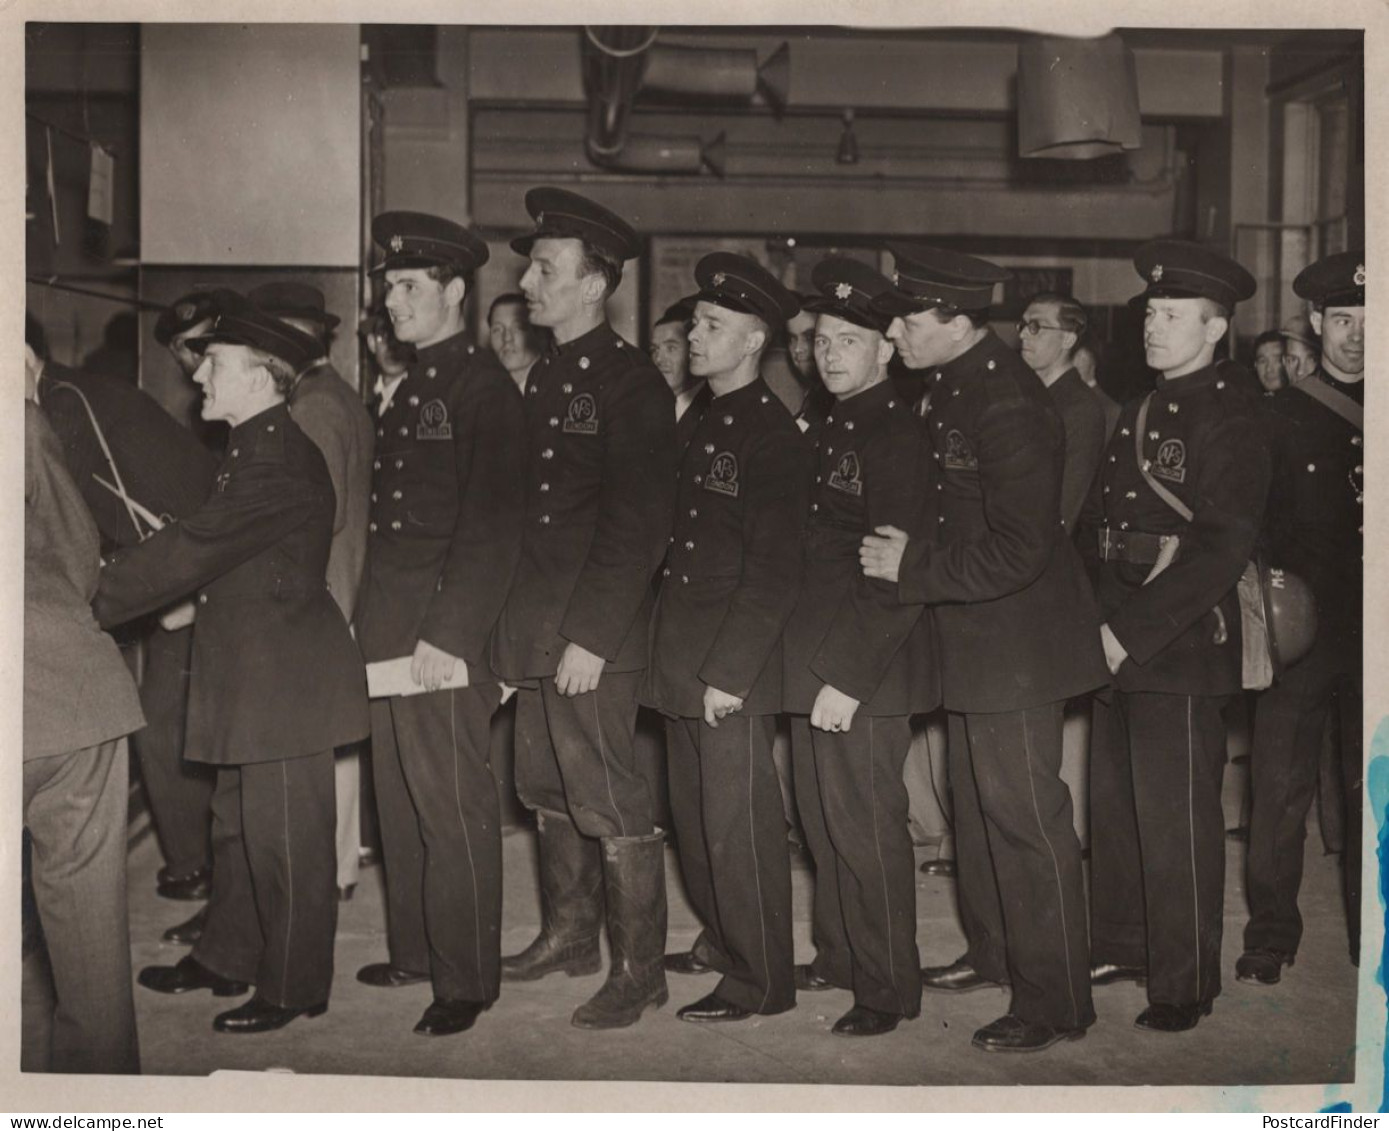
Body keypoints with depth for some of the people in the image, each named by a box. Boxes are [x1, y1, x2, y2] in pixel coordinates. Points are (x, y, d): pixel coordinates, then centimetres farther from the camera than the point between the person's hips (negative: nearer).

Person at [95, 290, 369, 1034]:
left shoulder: (278, 460, -20)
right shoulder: (254, 449, 13)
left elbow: (193, 551, -22)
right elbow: (208, 549, 16)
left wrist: (96, 600, -14)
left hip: (287, 679, -10)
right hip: (253, 674, 10)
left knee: (285, 840, 1)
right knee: (237, 827, 20)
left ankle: (292, 989, 13)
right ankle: (225, 959, 34)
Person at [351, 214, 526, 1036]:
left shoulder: (485, 388, -10)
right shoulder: (410, 388, 17)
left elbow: (490, 526, -17)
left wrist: (448, 634, -21)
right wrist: (375, 622, 12)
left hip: (446, 637, -9)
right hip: (390, 631, 9)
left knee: (453, 806, -1)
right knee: (401, 800, 16)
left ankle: (467, 978, 9)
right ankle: (415, 949, 29)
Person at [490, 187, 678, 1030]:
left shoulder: (632, 384, -12)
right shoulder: (547, 378, 15)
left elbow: (638, 528, -17)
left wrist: (589, 637, -19)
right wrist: (516, 625, 12)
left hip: (596, 641, -8)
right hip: (537, 631, 8)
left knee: (611, 804, -2)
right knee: (550, 793, 17)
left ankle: (640, 970, 10)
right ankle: (570, 935, 33)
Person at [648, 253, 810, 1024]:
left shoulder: (773, 435, -12)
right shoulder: (700, 426, 15)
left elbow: (773, 571, -17)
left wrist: (728, 672, -19)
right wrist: (670, 656, 12)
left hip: (734, 670, -8)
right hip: (682, 664, 8)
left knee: (739, 824, -1)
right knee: (693, 816, 17)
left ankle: (760, 980, 11)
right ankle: (721, 941, 33)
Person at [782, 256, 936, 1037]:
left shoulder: (896, 436, -14)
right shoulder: (832, 432, 15)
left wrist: (848, 676, -21)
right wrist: (810, 663, 13)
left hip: (866, 675, -9)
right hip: (815, 663, 9)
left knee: (866, 827, -2)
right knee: (824, 821, 17)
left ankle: (890, 988, 11)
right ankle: (839, 955, 32)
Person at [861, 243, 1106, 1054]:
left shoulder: (1009, 408, -24)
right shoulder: (951, 388, 6)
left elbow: (1015, 554, -28)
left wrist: (912, 566, -20)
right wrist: (902, 554, 5)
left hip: (1017, 645, -10)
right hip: (974, 645, 10)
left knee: (1027, 820, -1)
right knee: (979, 805, 21)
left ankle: (1056, 1005, 11)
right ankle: (994, 954, 38)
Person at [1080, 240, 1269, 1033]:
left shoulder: (1231, 414, -10)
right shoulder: (1143, 410, 15)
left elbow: (1225, 546, -18)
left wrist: (1133, 631, -19)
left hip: (1182, 642, -8)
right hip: (1121, 638, 8)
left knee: (1176, 818, -1)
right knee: (1114, 803, 16)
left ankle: (1185, 984, 11)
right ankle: (1123, 947, 31)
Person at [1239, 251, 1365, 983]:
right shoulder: (1279, 416, 5)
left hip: (1371, 638, 1)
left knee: (1369, 791, 8)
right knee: (1279, 790, 1)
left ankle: (1371, 937, 21)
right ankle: (1270, 937, 13)